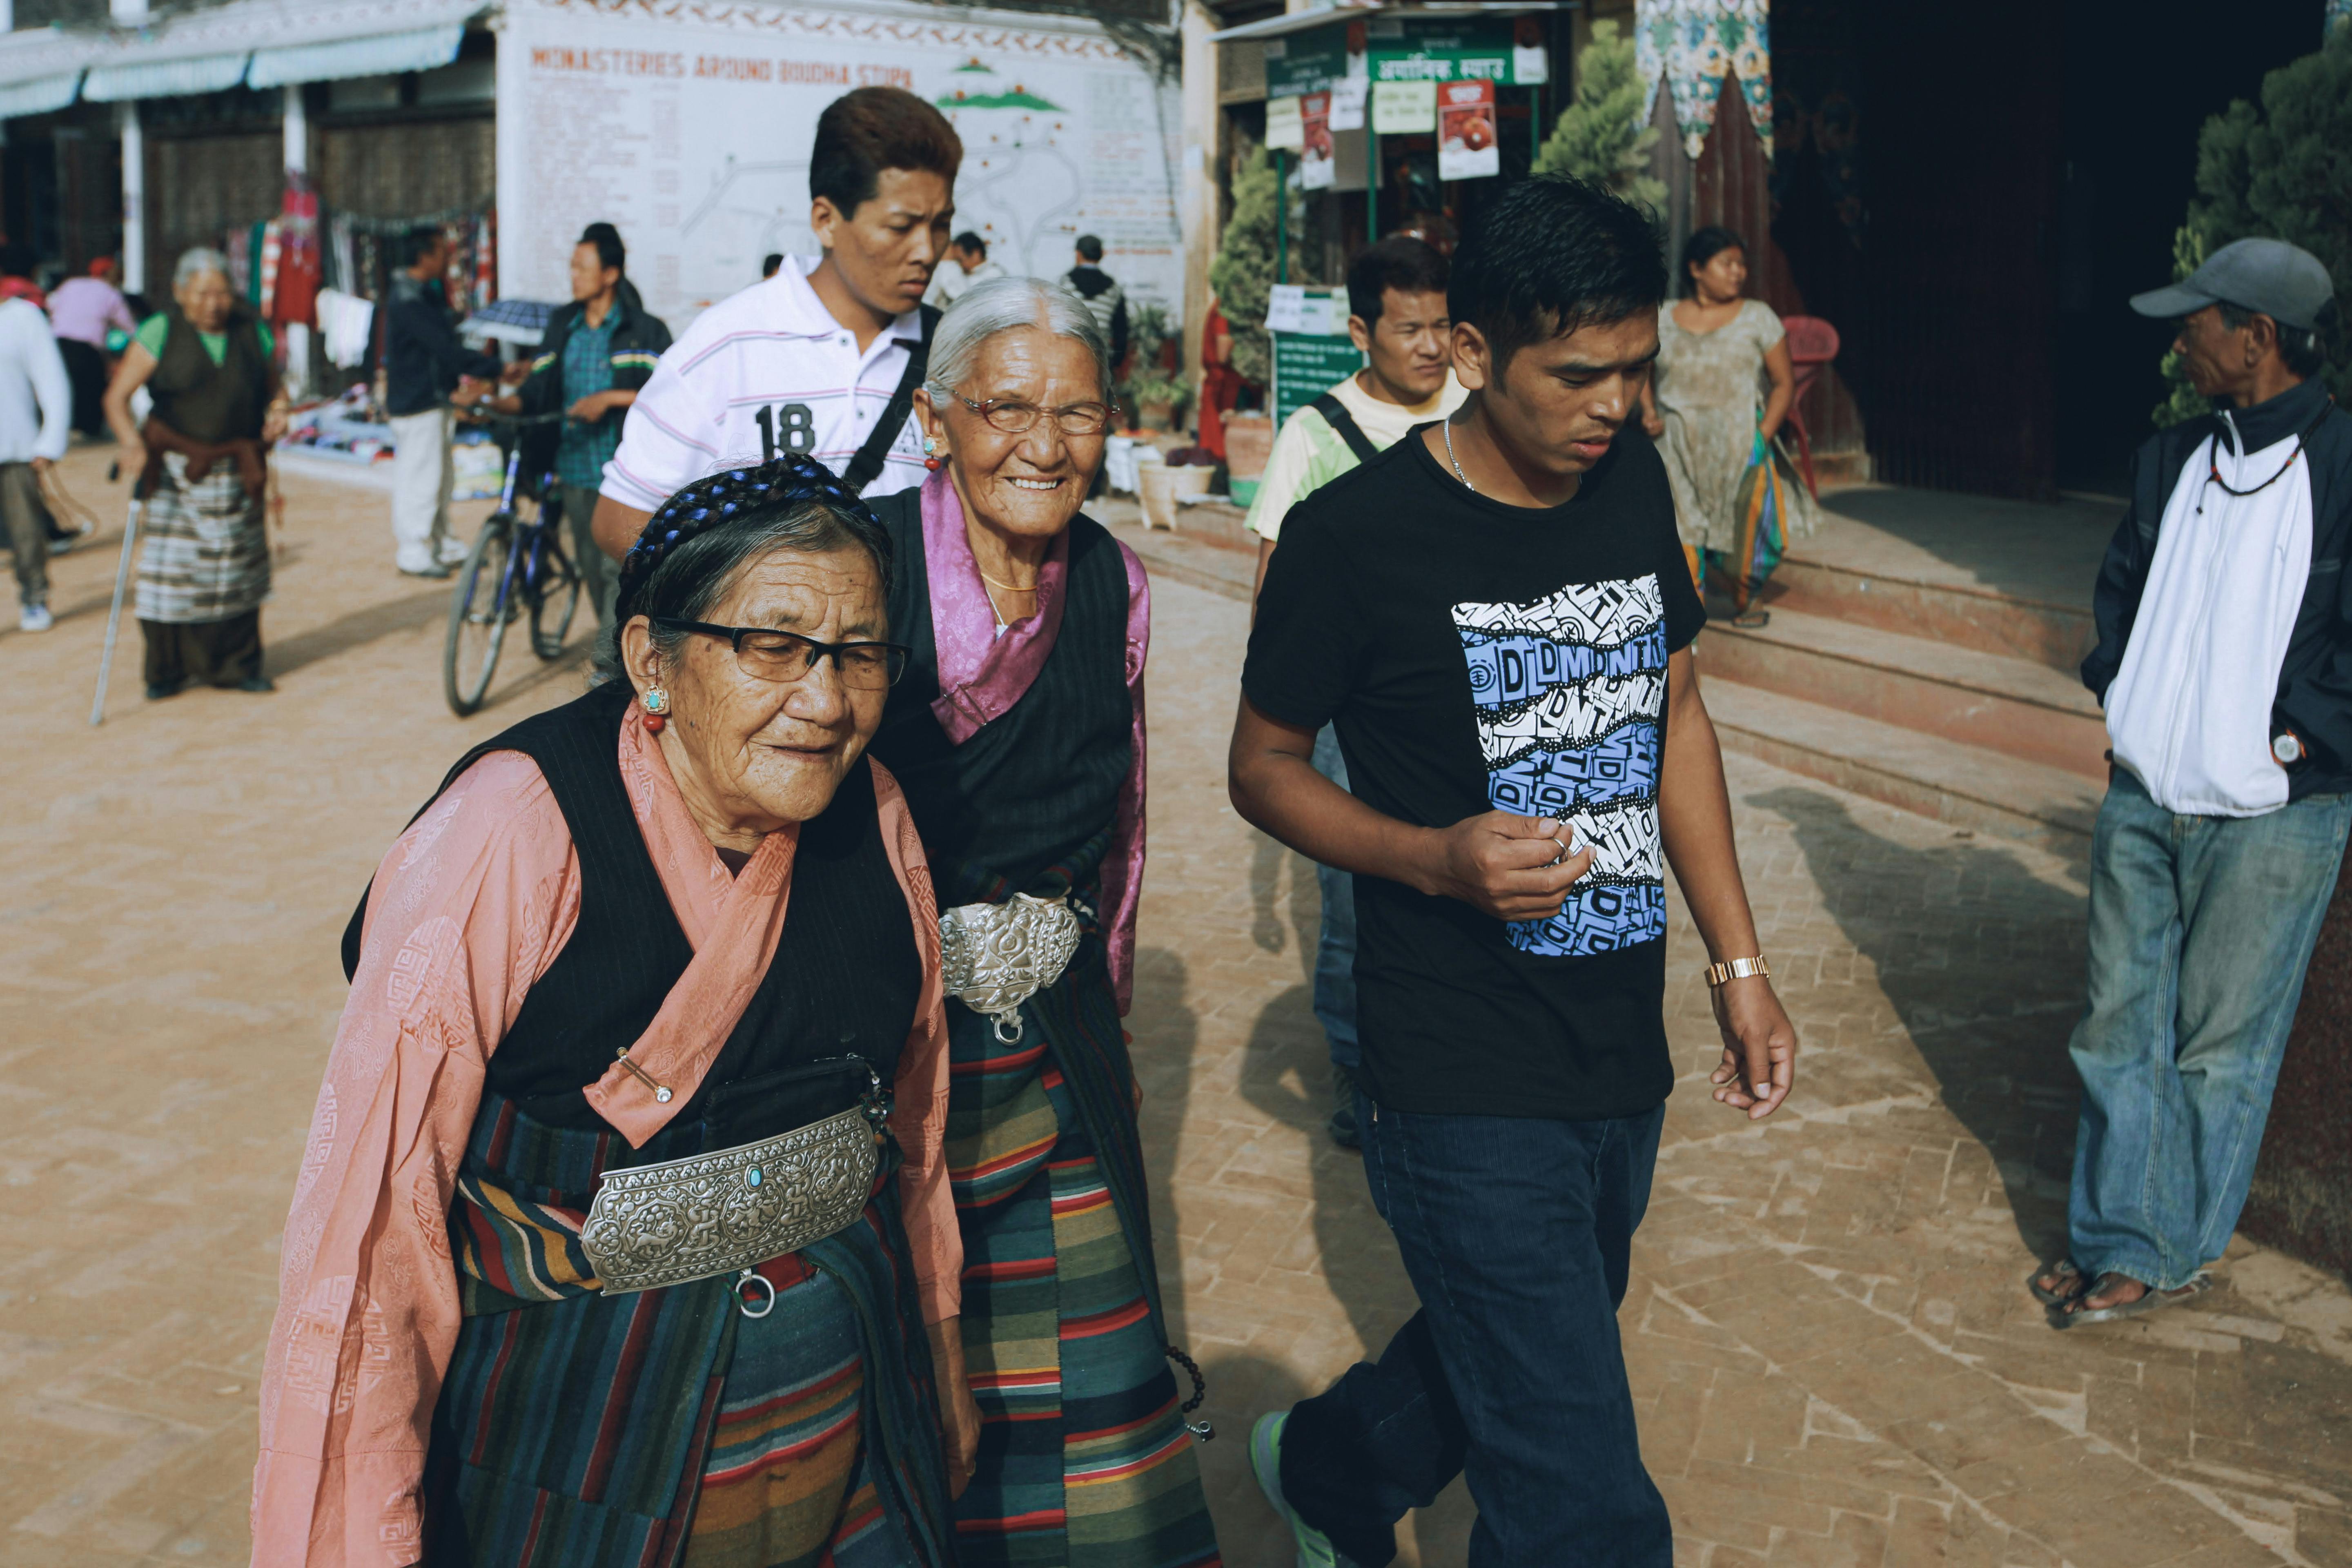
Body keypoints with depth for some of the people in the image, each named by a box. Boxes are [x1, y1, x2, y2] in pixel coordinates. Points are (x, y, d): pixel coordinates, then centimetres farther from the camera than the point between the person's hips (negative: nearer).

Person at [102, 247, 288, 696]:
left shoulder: (252, 334, 7)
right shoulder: (159, 334, -4)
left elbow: (273, 388, 20)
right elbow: (116, 397, -7)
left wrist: (278, 410, -3)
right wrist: (132, 441, -24)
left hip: (237, 474, 3)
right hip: (178, 474, -3)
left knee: (238, 572, 6)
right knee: (170, 571, -3)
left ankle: (238, 665, 18)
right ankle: (165, 671, 11)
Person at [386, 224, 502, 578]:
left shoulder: (425, 296, 13)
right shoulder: (409, 303, -20)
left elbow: (444, 347, 14)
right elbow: (446, 348, -25)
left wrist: (456, 386, 2)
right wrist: (498, 369, -24)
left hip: (432, 399, 10)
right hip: (416, 403, -10)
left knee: (442, 475, 16)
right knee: (420, 476, -4)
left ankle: (440, 544, 26)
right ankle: (413, 553, 4)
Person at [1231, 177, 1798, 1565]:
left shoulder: (1632, 478, 3)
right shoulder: (1355, 535, -15)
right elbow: (1265, 768, -5)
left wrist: (1740, 964, 9)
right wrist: (1438, 860, -23)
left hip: (1624, 1059, 7)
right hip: (1468, 1086, -6)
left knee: (1507, 1368, 25)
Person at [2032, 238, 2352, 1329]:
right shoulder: (2172, 459, 8)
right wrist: (2117, 699, 11)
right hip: (2142, 800, 6)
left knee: (2220, 1047, 7)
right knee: (2121, 1028, 11)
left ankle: (2171, 1255, 21)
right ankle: (2125, 1245, 22)